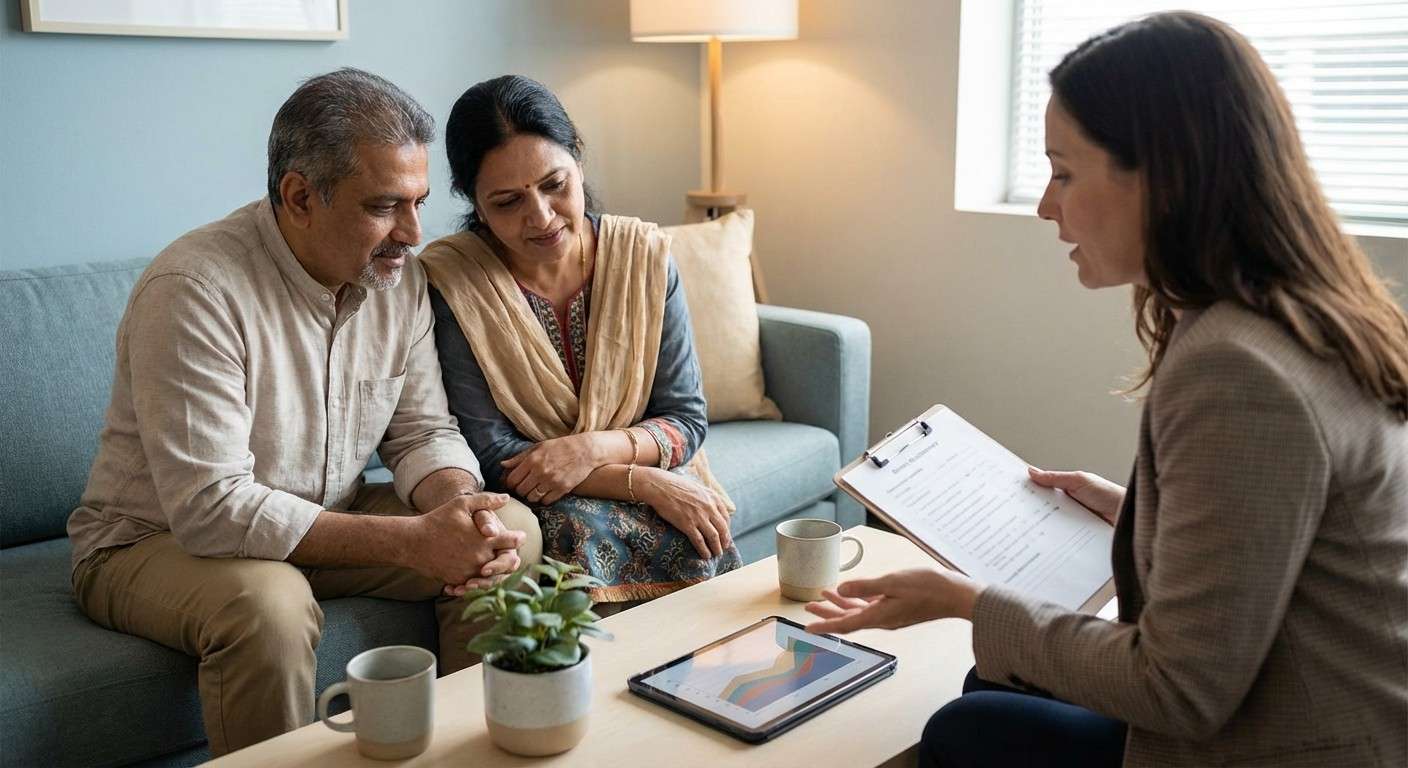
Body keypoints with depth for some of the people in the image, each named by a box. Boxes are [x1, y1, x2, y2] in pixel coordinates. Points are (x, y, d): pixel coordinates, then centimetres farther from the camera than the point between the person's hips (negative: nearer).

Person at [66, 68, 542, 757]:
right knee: (268, 603, -38)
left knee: (511, 531, -10)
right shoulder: (195, 291, -26)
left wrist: (459, 507, -24)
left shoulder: (399, 276, -4)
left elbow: (422, 432, 0)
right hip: (157, 541, -6)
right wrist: (409, 540, -32)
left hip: (322, 525, 6)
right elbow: (210, 509, -30)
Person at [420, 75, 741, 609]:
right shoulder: (449, 280, -11)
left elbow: (686, 420, 1)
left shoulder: (644, 255, -2)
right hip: (529, 505, -2)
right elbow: (492, 458, -12)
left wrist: (593, 448, -20)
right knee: (584, 535, -33)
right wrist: (646, 484, -19)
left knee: (698, 545, -28)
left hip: (659, 486, 2)